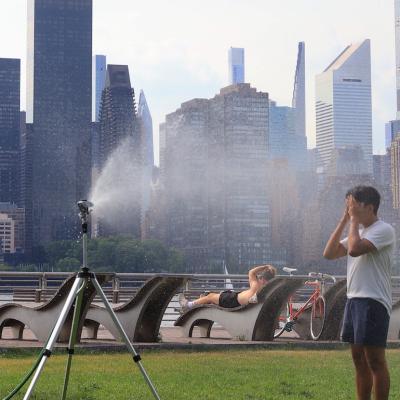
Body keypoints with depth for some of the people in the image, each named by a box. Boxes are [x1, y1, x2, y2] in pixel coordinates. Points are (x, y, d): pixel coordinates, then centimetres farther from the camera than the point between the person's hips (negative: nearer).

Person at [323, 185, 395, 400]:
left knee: (375, 359, -7)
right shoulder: (358, 231, 18)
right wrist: (344, 220, 8)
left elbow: (354, 249, -25)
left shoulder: (383, 230, -10)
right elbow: (329, 253, 10)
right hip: (354, 299, 9)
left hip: (373, 302, -9)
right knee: (359, 358, 12)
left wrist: (355, 220, -11)